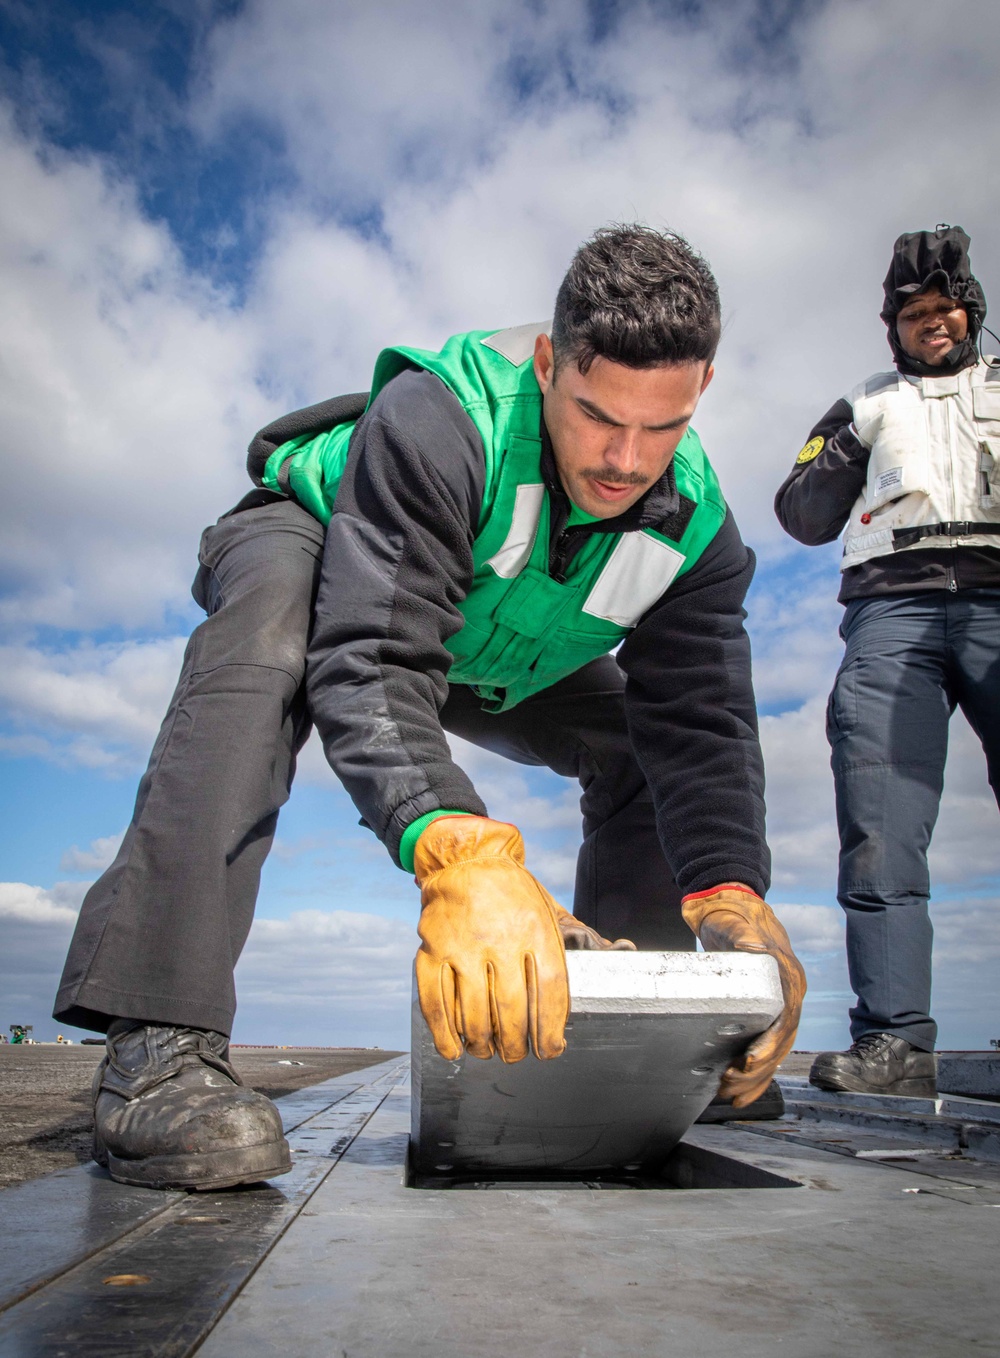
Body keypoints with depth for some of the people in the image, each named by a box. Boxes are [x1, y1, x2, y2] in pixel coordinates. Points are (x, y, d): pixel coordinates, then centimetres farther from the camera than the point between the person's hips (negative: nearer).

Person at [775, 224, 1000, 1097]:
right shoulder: (866, 405, 28)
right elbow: (804, 520, 18)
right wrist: (844, 449, 5)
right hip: (894, 607, 0)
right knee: (881, 821, -14)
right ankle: (894, 1039, -16)